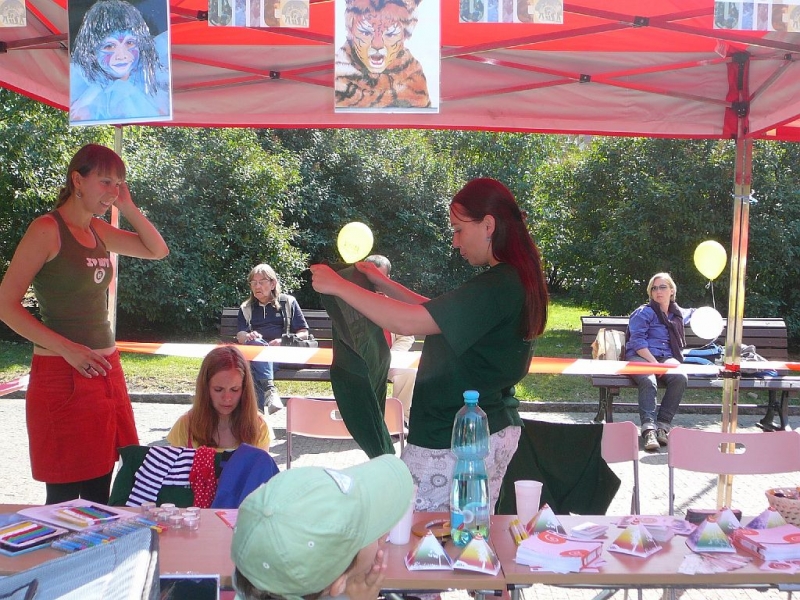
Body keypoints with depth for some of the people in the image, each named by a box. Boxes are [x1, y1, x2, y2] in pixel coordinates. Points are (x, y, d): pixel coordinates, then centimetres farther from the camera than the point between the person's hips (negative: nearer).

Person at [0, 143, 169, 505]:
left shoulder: (98, 231, 12)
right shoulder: (46, 230, -9)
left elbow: (157, 250, 20)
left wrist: (127, 207, 7)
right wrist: (66, 348, -20)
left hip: (106, 370, 7)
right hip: (62, 375, -7)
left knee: (100, 489, 11)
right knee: (65, 495, -1)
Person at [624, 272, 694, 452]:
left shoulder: (678, 314, 25)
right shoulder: (643, 313, 5)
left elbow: (690, 313, 51)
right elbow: (637, 341, -7)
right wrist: (654, 362, -17)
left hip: (667, 357, 4)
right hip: (640, 357, -4)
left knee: (680, 378, -31)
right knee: (648, 381, -38)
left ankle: (662, 426, -29)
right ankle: (649, 430, -46)